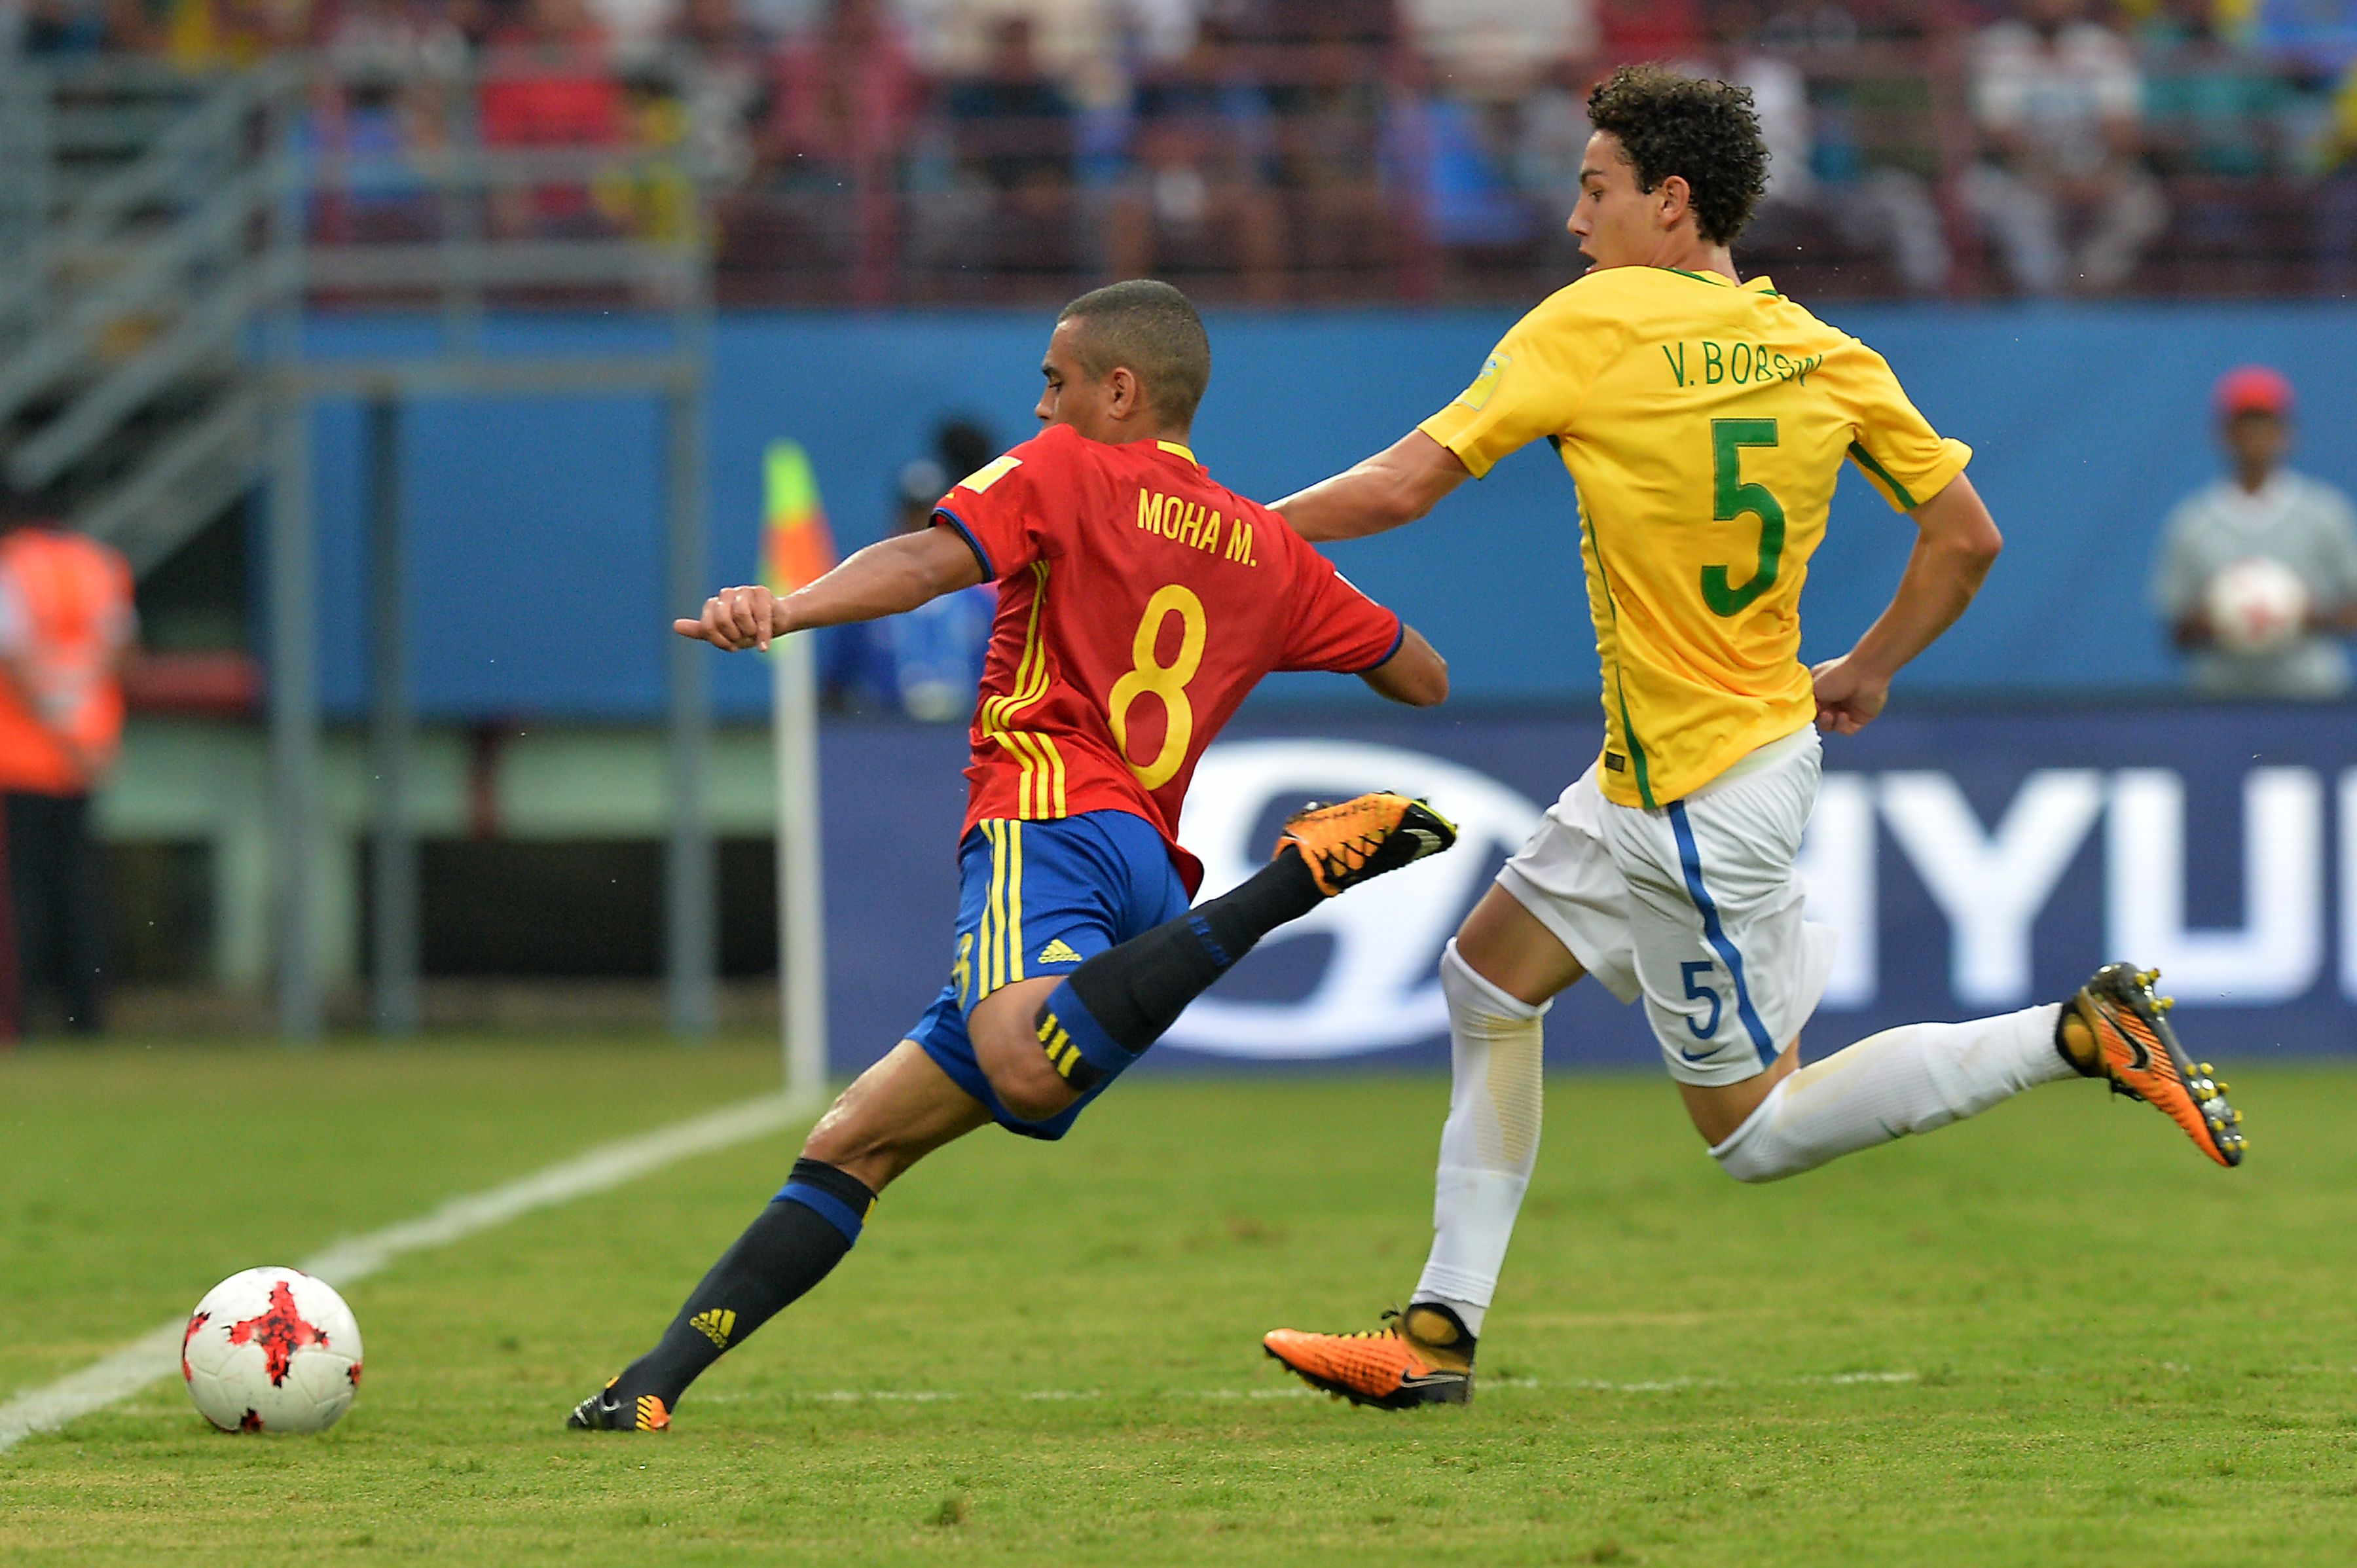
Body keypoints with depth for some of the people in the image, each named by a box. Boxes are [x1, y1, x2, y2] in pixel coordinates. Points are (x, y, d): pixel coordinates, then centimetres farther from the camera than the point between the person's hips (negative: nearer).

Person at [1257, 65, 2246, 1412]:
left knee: (1752, 1132, 2)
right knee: (1489, 979, 15)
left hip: (1699, 794, -8)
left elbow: (1403, 487, -15)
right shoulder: (1828, 357, 2)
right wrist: (1866, 674, 18)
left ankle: (2080, 1035, -4)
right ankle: (1441, 1330, 17)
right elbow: (1967, 539, 3)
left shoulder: (1595, 326, -16)